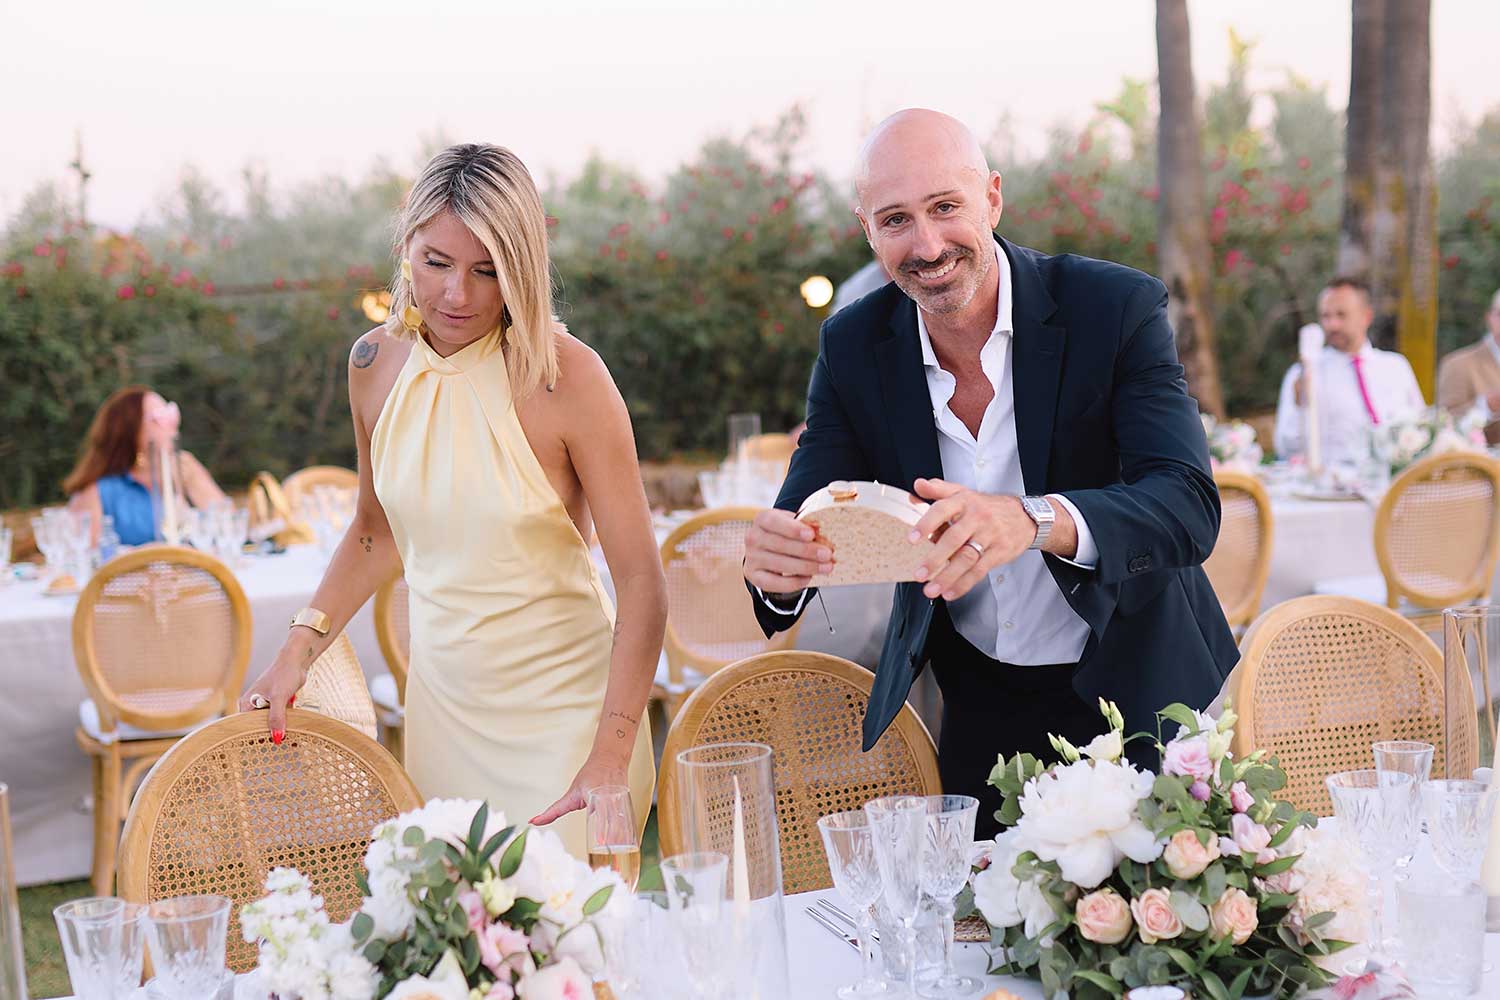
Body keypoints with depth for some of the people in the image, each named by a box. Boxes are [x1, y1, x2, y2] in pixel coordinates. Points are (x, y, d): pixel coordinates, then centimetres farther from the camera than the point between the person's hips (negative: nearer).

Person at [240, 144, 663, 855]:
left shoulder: (566, 375, -16)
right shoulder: (375, 364, 0)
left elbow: (641, 584, -17)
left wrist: (609, 762, -24)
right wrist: (300, 648, 3)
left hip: (563, 711, -4)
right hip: (441, 708, 4)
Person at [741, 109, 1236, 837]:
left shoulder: (1116, 307, -17)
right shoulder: (852, 347, -6)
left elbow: (1189, 505, -27)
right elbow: (807, 517, -9)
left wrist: (1035, 520, -46)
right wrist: (777, 563, -34)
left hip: (1138, 696, -2)